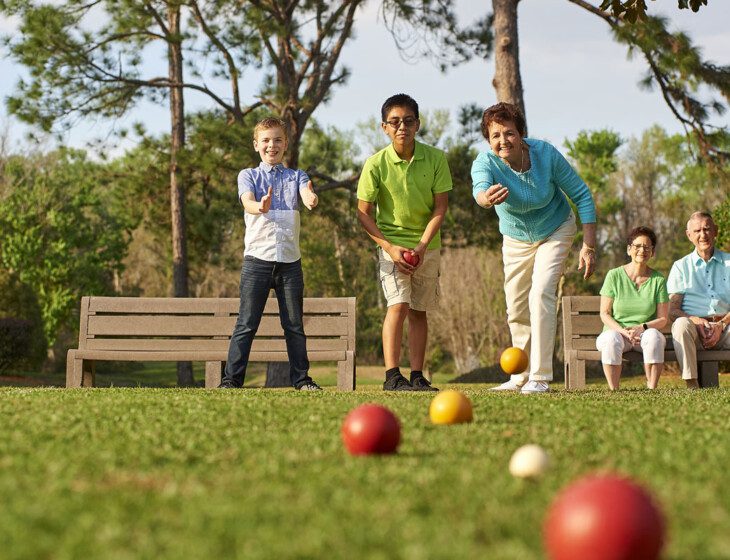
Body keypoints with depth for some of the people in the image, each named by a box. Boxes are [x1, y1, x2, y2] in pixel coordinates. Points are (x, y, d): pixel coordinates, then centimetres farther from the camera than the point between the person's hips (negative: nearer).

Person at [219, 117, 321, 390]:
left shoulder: (296, 177, 11)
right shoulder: (248, 176, 7)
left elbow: (308, 196, -12)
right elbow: (247, 202, -14)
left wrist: (311, 200, -39)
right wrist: (260, 207, -39)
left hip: (290, 261, 2)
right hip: (257, 258, -2)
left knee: (294, 324, 7)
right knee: (247, 324, -3)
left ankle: (301, 378, 14)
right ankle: (231, 378, -1)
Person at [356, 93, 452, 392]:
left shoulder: (436, 159, -9)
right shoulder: (376, 164, -13)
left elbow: (440, 207, -7)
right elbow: (363, 212, -8)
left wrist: (421, 246, -16)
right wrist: (389, 247, -17)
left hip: (427, 245, 3)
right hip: (391, 243, -3)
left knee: (419, 310, 7)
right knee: (398, 305, -16)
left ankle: (417, 376, 11)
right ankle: (392, 376, -18)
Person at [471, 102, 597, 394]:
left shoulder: (546, 154, -28)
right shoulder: (485, 162, -27)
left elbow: (581, 194, -17)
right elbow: (479, 188, -52)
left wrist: (588, 246, -21)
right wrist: (487, 197, -78)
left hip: (555, 231, -3)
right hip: (515, 239, 3)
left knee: (541, 293, -21)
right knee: (516, 310, 8)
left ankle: (540, 377, -19)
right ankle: (521, 377, 28)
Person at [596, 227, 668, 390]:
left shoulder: (658, 280, 3)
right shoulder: (614, 275, 0)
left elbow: (663, 319, 2)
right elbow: (605, 313, -1)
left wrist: (642, 327, -17)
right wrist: (623, 331, -18)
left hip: (645, 333, 1)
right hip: (616, 330, -1)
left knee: (653, 336, -35)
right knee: (612, 339, -36)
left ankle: (652, 389, -32)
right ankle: (613, 391, -33)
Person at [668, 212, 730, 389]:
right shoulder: (681, 266, 16)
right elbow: (672, 309, 5)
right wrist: (695, 321, -15)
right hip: (694, 324, 0)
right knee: (682, 324, -35)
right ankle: (691, 384, -38)